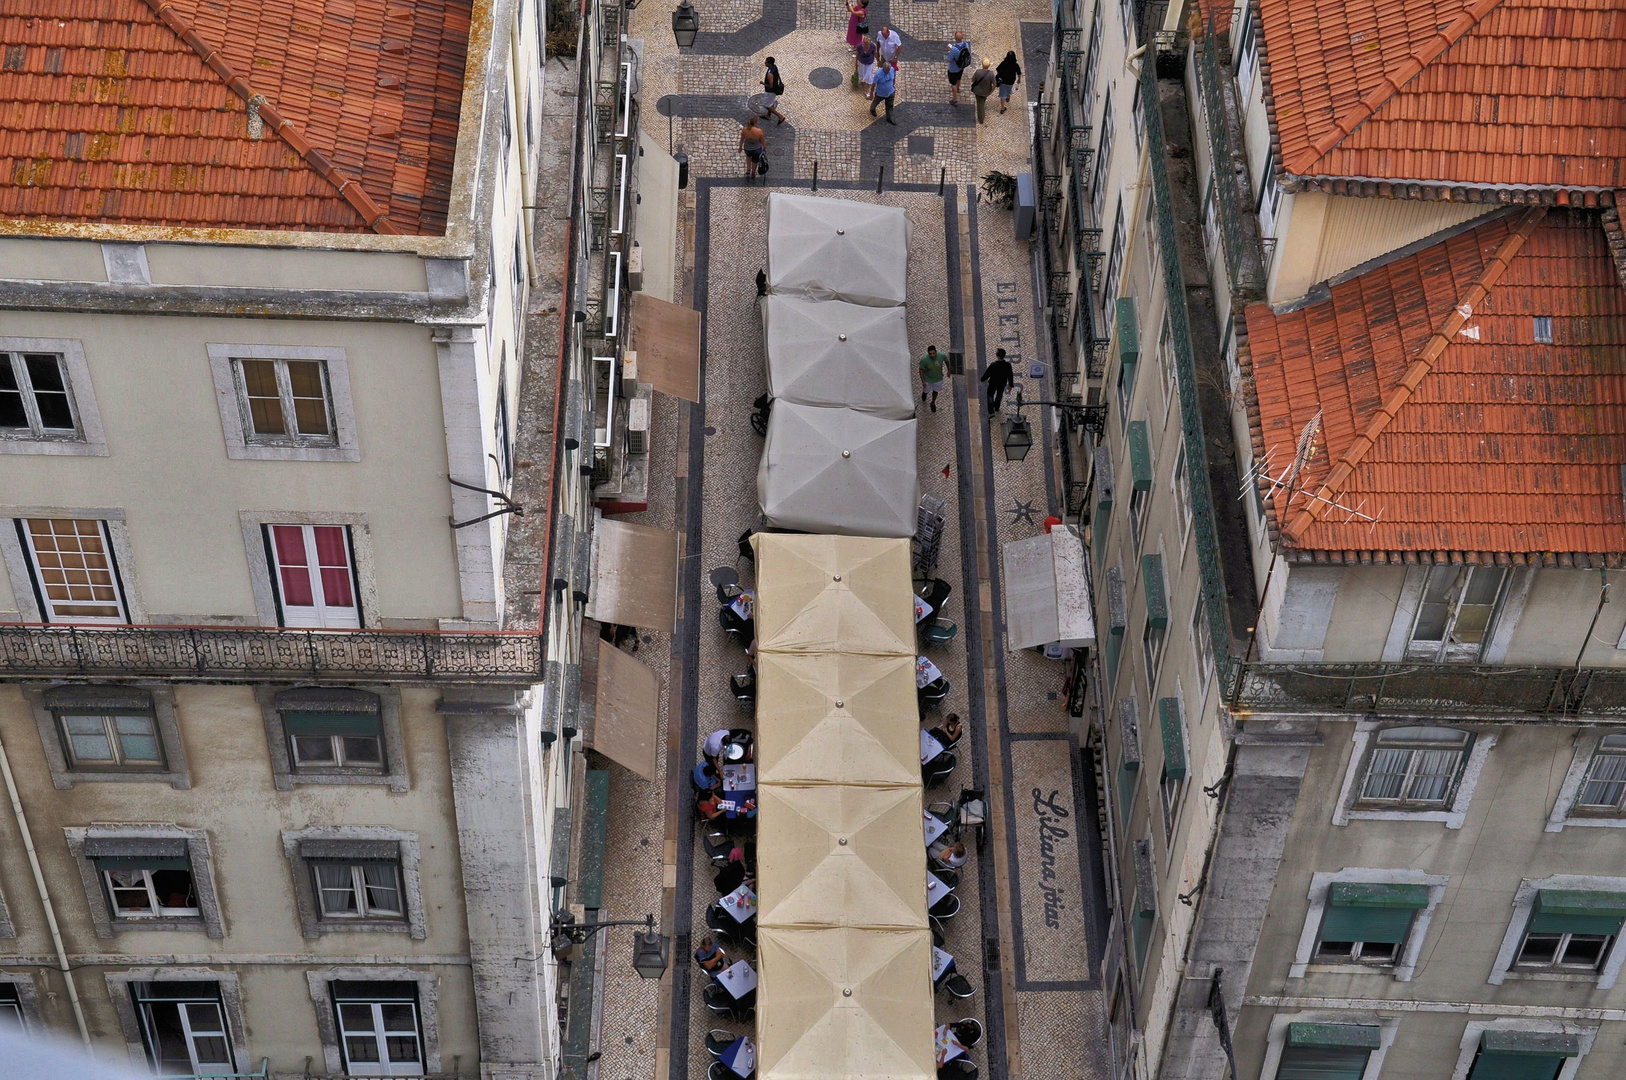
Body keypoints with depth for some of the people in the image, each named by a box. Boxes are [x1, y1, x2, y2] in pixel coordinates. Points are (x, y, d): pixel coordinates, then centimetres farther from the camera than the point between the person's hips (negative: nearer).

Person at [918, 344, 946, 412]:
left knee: (936, 391, 24)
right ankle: (924, 393, 63)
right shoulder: (924, 359, -36)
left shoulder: (942, 356, -30)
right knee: (926, 390, 24)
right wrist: (923, 381, -16)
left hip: (938, 378, 2)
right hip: (928, 379, -2)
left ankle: (933, 403, 54)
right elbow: (921, 370, -19)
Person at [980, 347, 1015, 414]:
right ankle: (996, 408, 49)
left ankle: (991, 411, 27)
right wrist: (1010, 385, 5)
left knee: (990, 396, 22)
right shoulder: (1008, 365, -24)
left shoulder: (993, 365, -35)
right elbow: (1010, 375, -11)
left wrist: (981, 379, 1)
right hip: (1002, 383, 3)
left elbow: (986, 374, -21)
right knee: (999, 395, 29)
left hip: (993, 383, -3)